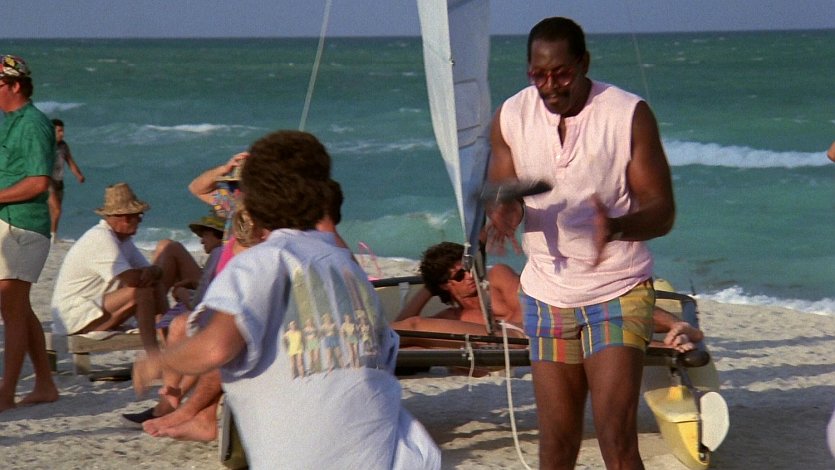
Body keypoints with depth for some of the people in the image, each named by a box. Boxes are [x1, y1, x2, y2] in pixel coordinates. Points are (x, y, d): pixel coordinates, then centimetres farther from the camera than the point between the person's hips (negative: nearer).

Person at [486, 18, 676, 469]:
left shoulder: (629, 114, -10)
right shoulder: (511, 117, 0)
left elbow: (662, 210, -11)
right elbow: (500, 196, 3)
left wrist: (617, 227, -33)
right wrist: (505, 214, -23)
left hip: (618, 292, -3)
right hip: (546, 293, 4)